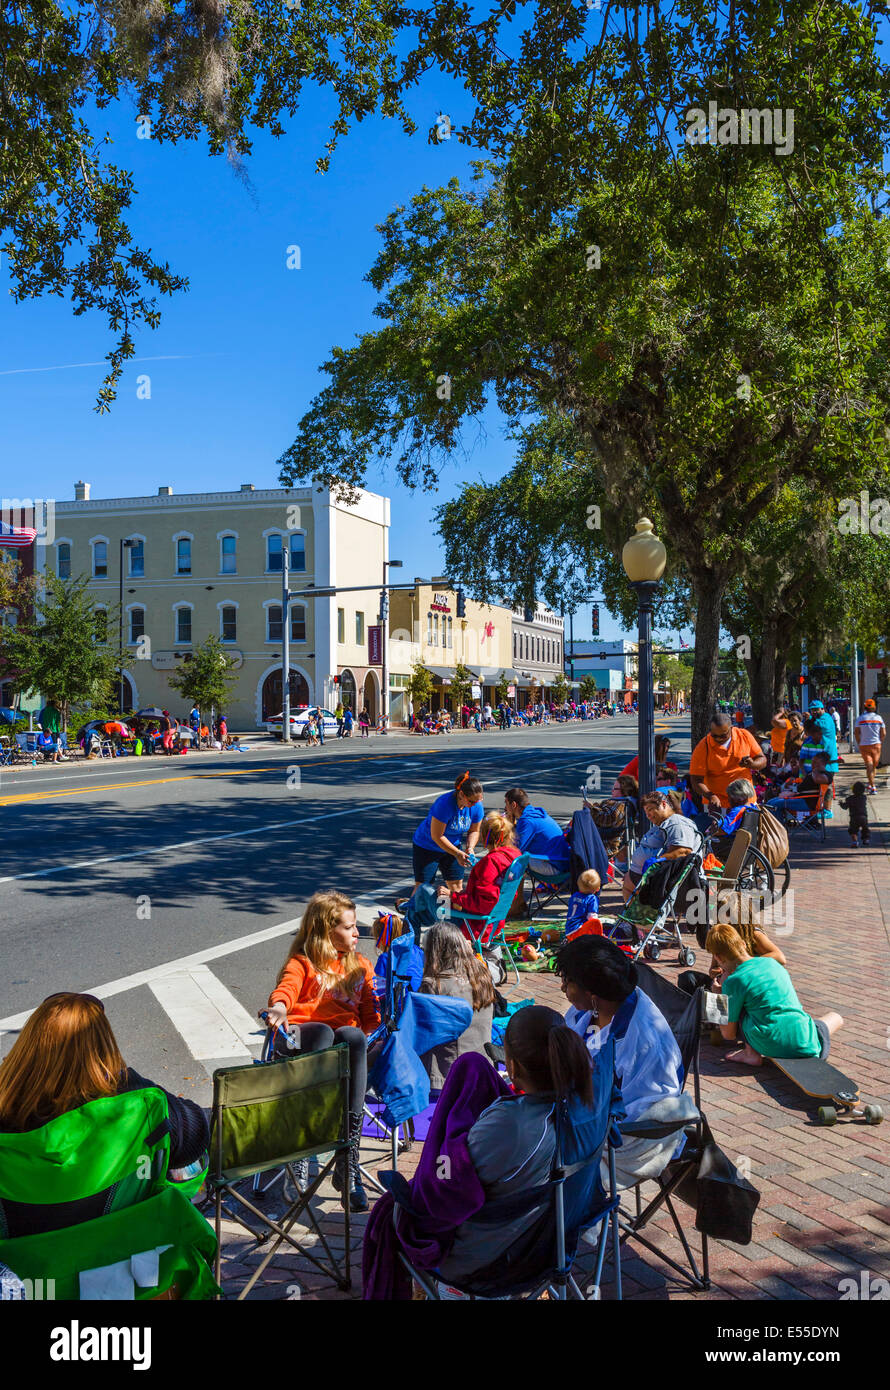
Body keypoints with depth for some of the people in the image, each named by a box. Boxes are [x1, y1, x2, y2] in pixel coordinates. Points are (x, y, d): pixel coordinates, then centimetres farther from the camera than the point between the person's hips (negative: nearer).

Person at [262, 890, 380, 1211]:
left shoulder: (361, 966, 29)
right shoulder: (302, 962, 16)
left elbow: (370, 1011, 23)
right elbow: (287, 988, -5)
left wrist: (380, 1031, 0)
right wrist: (279, 1008, -28)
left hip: (348, 1036, 2)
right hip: (304, 1036, -2)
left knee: (353, 1037, -36)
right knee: (322, 1032, -38)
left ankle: (348, 1160, -39)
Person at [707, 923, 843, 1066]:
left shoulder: (733, 981, -4)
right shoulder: (771, 962, 13)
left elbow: (729, 1034, 4)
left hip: (772, 1048, -4)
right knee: (836, 1017, 34)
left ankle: (751, 1053, 3)